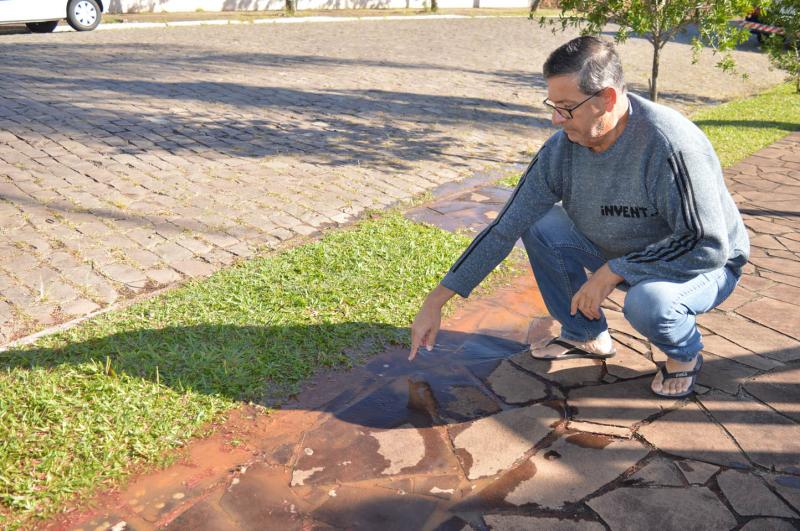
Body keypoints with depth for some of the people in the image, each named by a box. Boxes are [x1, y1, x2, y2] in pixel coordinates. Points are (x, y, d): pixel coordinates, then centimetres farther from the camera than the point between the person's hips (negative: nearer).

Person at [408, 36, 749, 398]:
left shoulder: (669, 146, -34)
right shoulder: (563, 146, -16)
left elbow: (709, 247, -30)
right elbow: (505, 229, -14)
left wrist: (613, 272, -31)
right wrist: (435, 302, -14)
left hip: (705, 265, -5)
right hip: (622, 254, 5)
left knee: (647, 300, -37)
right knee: (539, 227, -11)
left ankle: (685, 352, 0)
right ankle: (587, 336, 6)